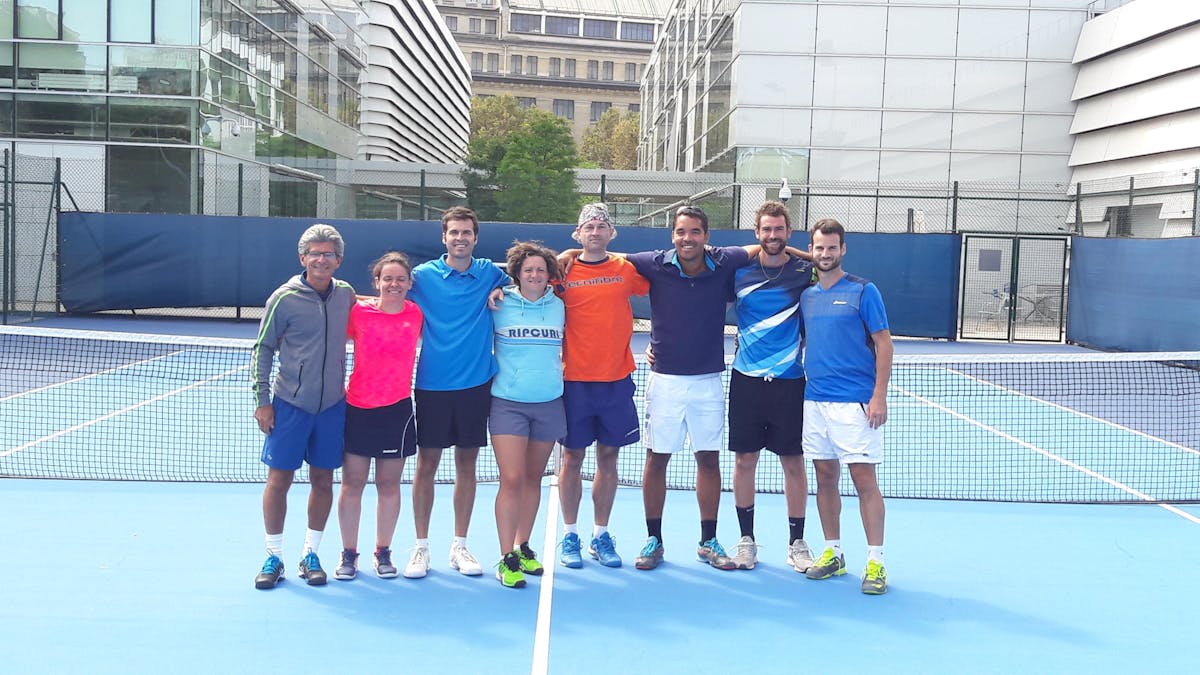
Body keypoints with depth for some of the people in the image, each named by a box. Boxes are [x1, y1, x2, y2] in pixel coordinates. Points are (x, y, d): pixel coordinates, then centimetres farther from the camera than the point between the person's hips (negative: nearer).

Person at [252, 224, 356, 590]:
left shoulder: (346, 294, 4)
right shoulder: (284, 298, -7)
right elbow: (262, 349, -2)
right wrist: (262, 400, -5)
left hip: (332, 405, 3)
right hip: (290, 404, -3)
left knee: (323, 480, 8)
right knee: (279, 479, 2)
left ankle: (310, 555, 21)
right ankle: (274, 557, 15)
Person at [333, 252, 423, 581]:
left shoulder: (416, 314, -1)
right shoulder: (358, 311, -3)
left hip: (397, 409, 1)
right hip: (357, 408, 0)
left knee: (389, 484, 8)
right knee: (352, 483, 5)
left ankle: (383, 552, 22)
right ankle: (348, 553, 18)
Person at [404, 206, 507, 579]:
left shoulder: (489, 273, 4)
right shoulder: (422, 275, 0)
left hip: (475, 384, 1)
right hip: (432, 384, -1)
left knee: (467, 463, 8)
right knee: (426, 463, 3)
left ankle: (460, 545, 20)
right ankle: (421, 546, 15)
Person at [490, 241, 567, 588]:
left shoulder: (558, 306, 7)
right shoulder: (500, 304, -1)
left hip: (549, 403, 3)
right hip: (508, 403, -3)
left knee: (533, 479, 10)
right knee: (512, 479, -9)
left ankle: (523, 547, 23)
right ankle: (506, 558, -3)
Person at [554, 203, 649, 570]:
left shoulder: (627, 269, 4)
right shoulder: (563, 273, 0)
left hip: (616, 381, 2)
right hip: (575, 381, -1)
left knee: (608, 458, 8)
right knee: (572, 458, 5)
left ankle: (601, 535, 20)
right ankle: (570, 535, 19)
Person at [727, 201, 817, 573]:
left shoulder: (804, 272, 0)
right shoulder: (739, 271, 4)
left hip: (789, 381, -1)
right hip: (746, 379, 1)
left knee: (793, 463, 5)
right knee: (745, 460, 6)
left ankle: (796, 543, 18)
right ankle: (746, 539, 20)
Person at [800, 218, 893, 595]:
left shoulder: (863, 291, -3)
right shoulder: (806, 296, 12)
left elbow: (883, 343, -5)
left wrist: (879, 396, -13)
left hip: (855, 403, -5)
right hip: (814, 401, 5)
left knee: (865, 481, -4)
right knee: (825, 479, 10)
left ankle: (875, 562, 3)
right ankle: (832, 554, 21)